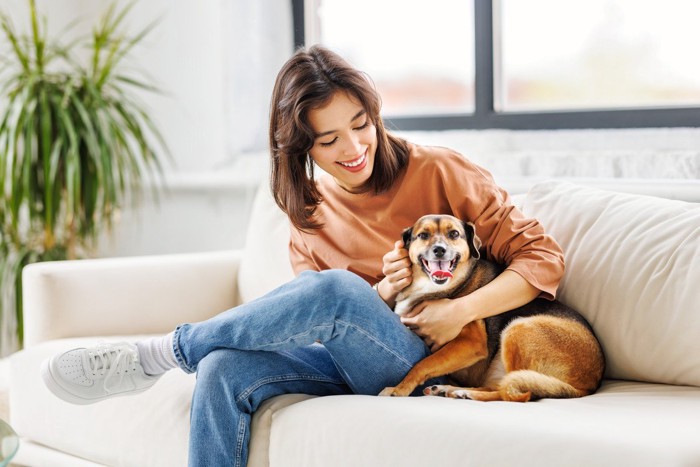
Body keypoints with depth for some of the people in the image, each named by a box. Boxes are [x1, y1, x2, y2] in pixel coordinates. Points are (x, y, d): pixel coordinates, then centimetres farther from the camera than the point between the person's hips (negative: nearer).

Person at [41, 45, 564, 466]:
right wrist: (378, 293, -14)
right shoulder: (309, 208, 9)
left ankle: (157, 355, -16)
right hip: (352, 363, 4)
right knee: (224, 369, -25)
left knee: (336, 288, -32)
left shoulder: (438, 171, -4)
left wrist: (461, 310, -20)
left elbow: (543, 257, -5)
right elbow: (313, 321, 6)